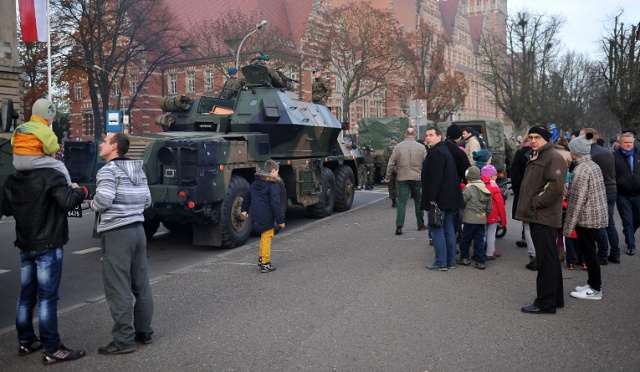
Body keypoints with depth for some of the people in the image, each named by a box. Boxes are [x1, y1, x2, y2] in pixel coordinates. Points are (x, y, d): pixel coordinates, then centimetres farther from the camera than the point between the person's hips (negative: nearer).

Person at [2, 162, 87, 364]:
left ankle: (26, 342, 27)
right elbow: (68, 202, -26)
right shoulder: (51, 176, -15)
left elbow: (7, 209, 16)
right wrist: (79, 190, -8)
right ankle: (51, 350, -1)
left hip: (25, 245, 7)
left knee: (27, 295, 16)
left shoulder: (12, 180, 8)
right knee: (47, 297, -5)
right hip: (48, 246, -7)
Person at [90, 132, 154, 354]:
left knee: (118, 288, -4)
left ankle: (123, 340, -1)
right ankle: (144, 332, 23)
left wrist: (92, 205, -2)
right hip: (138, 229, 8)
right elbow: (147, 201, 14)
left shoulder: (108, 170, -10)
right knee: (141, 285, 13)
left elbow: (104, 199, -22)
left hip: (116, 233, -8)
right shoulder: (138, 171, 14)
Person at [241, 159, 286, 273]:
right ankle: (265, 264, 2)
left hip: (255, 216, 8)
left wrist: (244, 209, 31)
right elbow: (275, 204, -18)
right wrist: (280, 220, -14)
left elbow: (247, 195, 18)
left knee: (264, 237, 24)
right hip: (266, 218, -8)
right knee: (266, 238, -1)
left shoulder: (256, 183, 10)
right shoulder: (272, 186, -14)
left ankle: (262, 258, 29)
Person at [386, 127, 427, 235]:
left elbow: (391, 163, -1)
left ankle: (399, 226, -10)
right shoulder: (421, 147, -1)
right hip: (417, 178, 1)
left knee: (401, 202, -1)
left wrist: (388, 176, 9)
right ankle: (421, 225, 22)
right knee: (418, 201, 14)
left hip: (402, 178, 0)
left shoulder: (398, 147, -1)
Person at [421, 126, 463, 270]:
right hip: (451, 198, 10)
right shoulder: (445, 150, 18)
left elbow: (436, 177, -22)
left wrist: (432, 198, -21)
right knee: (449, 230, 12)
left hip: (439, 199, -10)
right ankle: (451, 261, 18)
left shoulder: (436, 153, -14)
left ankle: (440, 262, -2)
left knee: (436, 229, -5)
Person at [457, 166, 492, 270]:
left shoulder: (468, 188, -13)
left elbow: (462, 201, -13)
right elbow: (489, 207, 13)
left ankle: (464, 258, 19)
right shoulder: (485, 189, 9)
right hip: (482, 219, 6)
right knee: (479, 240, 8)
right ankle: (480, 261, 7)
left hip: (470, 219, -6)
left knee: (465, 239, 9)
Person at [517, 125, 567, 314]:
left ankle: (545, 303, 0)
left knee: (546, 260, -5)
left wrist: (536, 202, -16)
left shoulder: (553, 158, -11)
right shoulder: (536, 157, 20)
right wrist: (528, 205, 15)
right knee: (549, 259, 17)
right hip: (537, 216, 10)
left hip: (544, 218, -10)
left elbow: (556, 187, -23)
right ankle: (555, 298, 28)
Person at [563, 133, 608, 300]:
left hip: (586, 218, -9)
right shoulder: (594, 165, 9)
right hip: (598, 216, 9)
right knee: (589, 251, 17)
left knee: (588, 252, 0)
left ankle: (595, 289, 9)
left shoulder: (580, 170, -19)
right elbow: (602, 192, 17)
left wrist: (568, 226, -17)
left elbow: (577, 201, -21)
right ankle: (594, 283, 26)